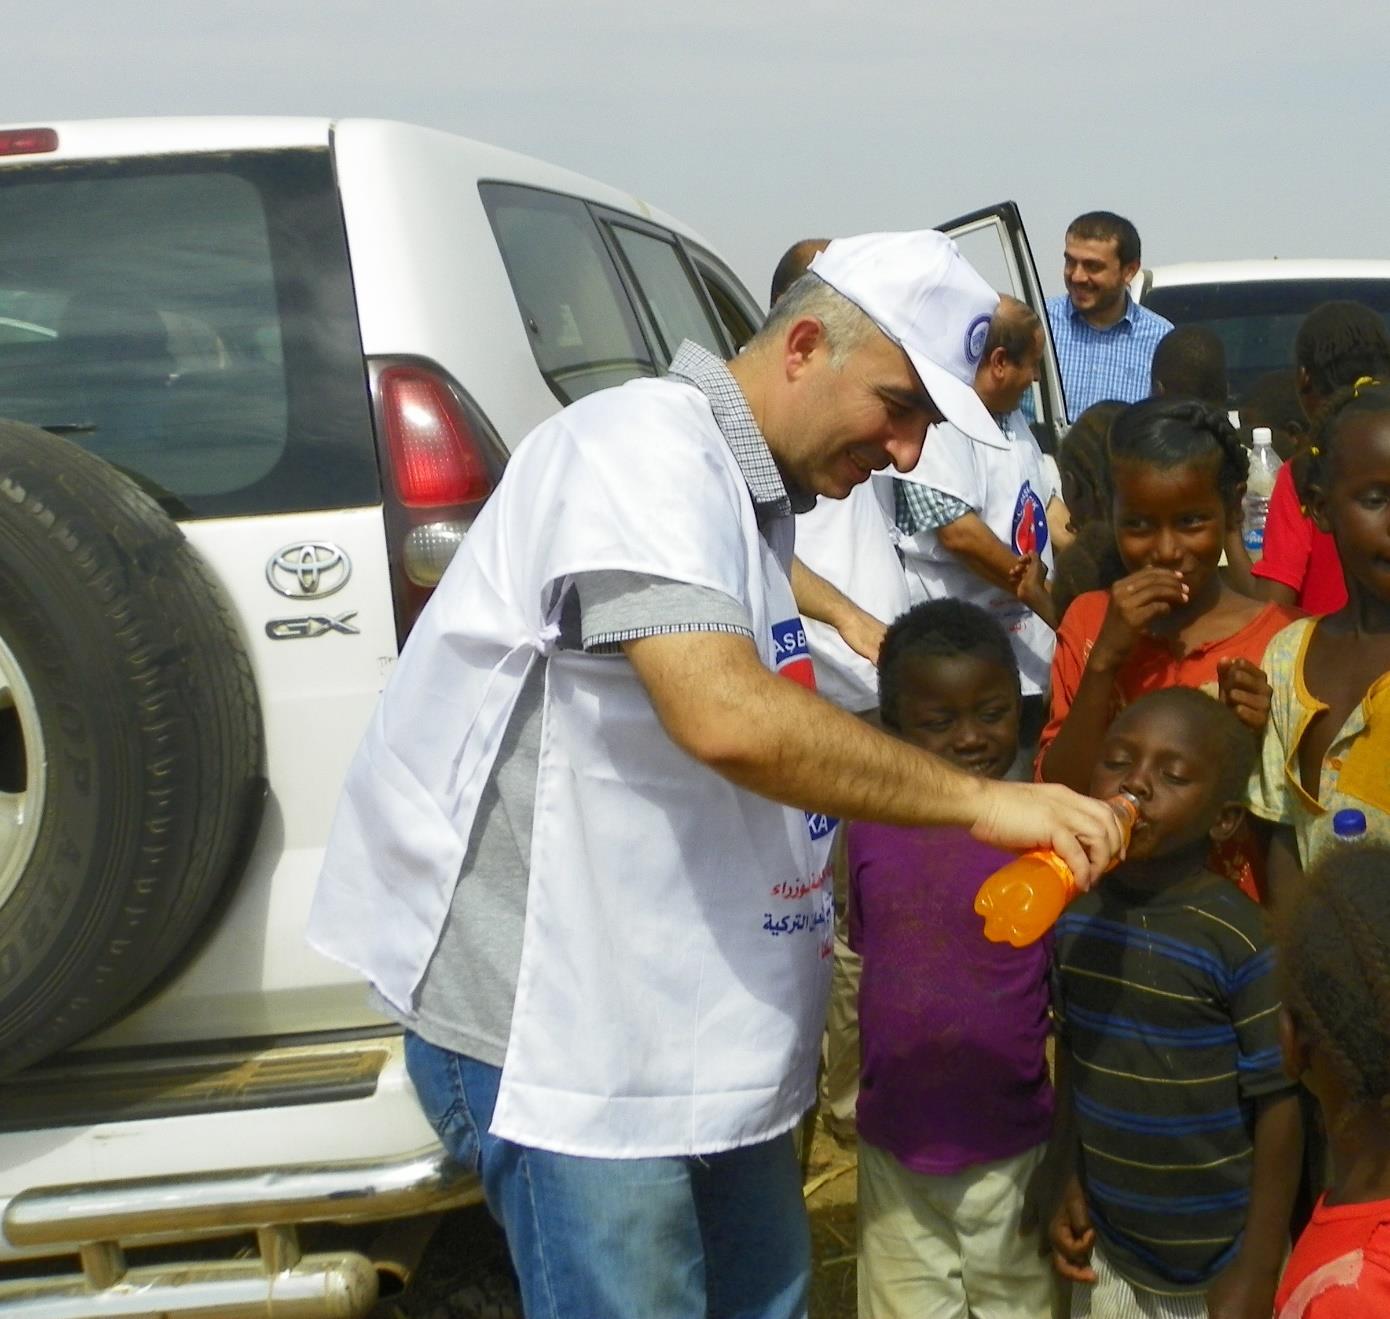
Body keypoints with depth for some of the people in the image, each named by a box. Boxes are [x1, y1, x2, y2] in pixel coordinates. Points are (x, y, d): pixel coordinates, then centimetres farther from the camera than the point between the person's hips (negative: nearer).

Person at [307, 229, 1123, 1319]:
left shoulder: (760, 496, 11)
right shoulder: (646, 445, -19)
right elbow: (727, 720, -32)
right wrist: (978, 800, -25)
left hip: (712, 1026, 10)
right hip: (566, 1038, -10)